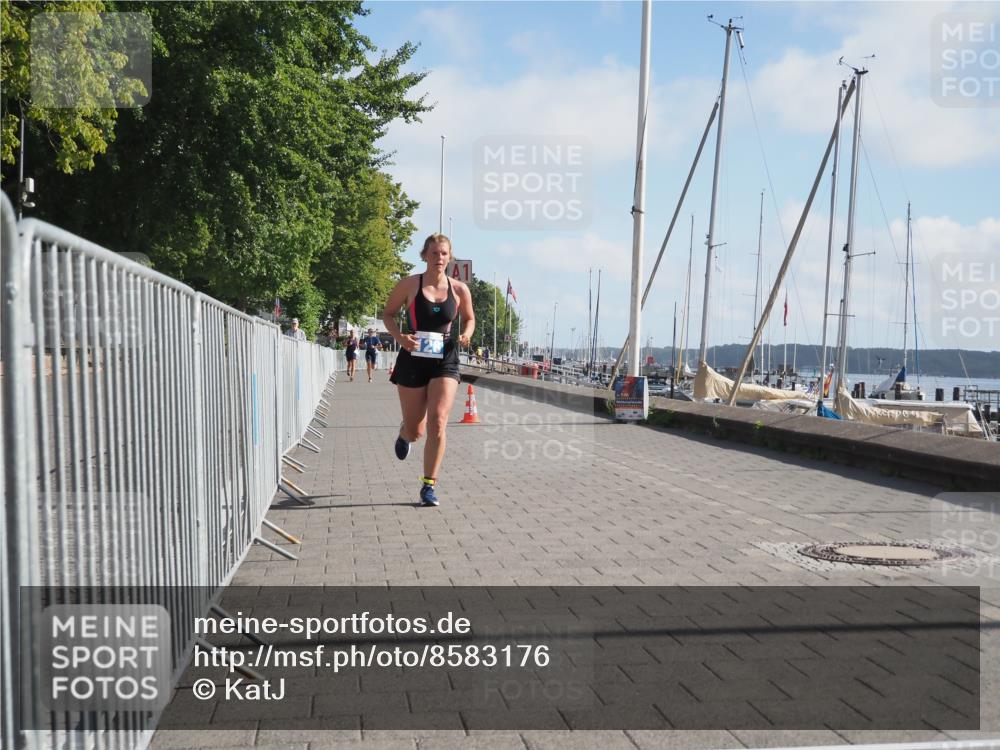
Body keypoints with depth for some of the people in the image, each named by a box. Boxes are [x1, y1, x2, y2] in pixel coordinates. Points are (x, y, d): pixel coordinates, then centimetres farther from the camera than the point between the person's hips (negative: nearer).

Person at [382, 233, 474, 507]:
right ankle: (404, 433, 48)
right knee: (415, 431, 6)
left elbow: (469, 318, 17)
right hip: (413, 358, -1)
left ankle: (429, 486, -4)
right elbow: (388, 314, 6)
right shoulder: (409, 284, -3)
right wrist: (399, 336, -13)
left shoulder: (459, 290, 2)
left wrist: (466, 334, -5)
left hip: (445, 360, 1)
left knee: (438, 421, -15)